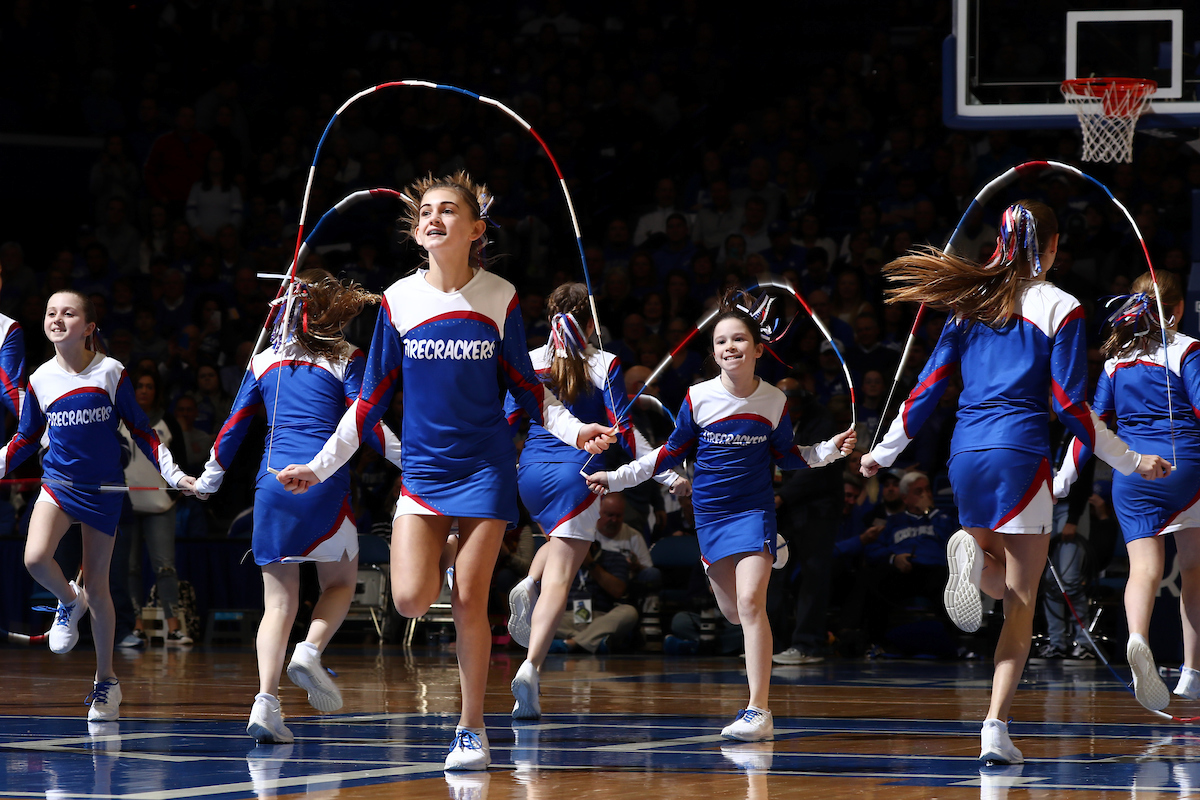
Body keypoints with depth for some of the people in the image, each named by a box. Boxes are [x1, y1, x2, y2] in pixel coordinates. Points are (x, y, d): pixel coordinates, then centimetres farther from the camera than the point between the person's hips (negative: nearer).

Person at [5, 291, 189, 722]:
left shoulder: (111, 372, -6)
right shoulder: (40, 380, 0)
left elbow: (140, 430, 2)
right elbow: (25, 439, 13)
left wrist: (175, 474, -5)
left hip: (103, 490, -1)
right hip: (58, 482, 1)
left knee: (96, 588, 3)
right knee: (35, 558, -27)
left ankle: (106, 682, 20)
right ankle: (68, 601, 9)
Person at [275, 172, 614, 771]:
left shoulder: (498, 297, -3)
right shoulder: (398, 301, 0)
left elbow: (527, 387, 7)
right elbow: (372, 400, 7)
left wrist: (574, 430, -9)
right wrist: (319, 467, 4)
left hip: (484, 463, -1)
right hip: (422, 467, 1)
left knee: (469, 600, -5)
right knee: (410, 599, -14)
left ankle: (471, 732, 7)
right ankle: (440, 564, 23)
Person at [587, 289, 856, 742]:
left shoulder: (774, 402, -4)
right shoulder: (699, 399, -4)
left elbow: (787, 457, 11)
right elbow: (671, 454, 7)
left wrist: (831, 449, -3)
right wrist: (615, 478, 4)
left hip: (755, 511, -2)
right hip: (710, 513, 2)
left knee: (749, 602, -18)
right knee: (732, 612, 5)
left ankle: (758, 712, -19)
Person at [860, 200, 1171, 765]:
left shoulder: (969, 303, 11)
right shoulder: (1059, 307, -2)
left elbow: (927, 389, 12)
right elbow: (1071, 404, -5)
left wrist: (883, 453, 23)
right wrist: (1131, 462, 4)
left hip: (966, 457, 4)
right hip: (1021, 454, -4)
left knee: (1005, 584, 23)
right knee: (1021, 602, 1)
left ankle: (971, 552, -15)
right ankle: (995, 729, -13)